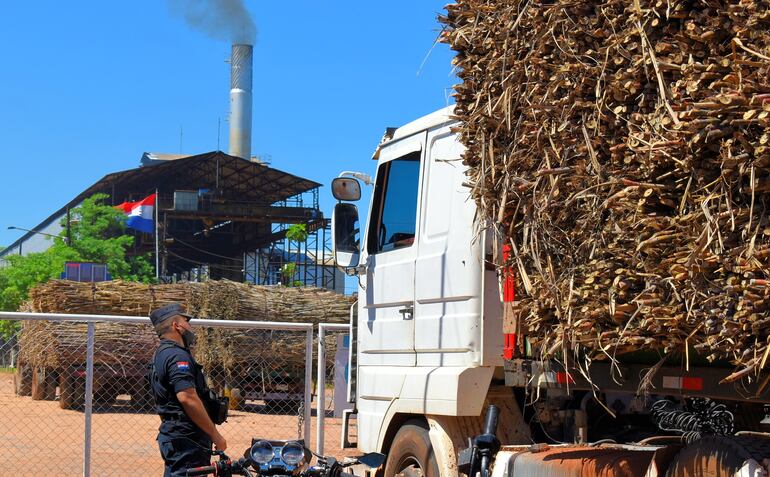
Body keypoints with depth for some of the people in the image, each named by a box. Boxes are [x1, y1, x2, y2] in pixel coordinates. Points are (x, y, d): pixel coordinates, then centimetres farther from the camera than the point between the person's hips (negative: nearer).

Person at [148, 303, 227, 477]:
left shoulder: (161, 354, 20)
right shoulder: (177, 356, -14)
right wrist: (215, 435, -19)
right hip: (186, 439, -11)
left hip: (172, 436, 11)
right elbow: (187, 398, -24)